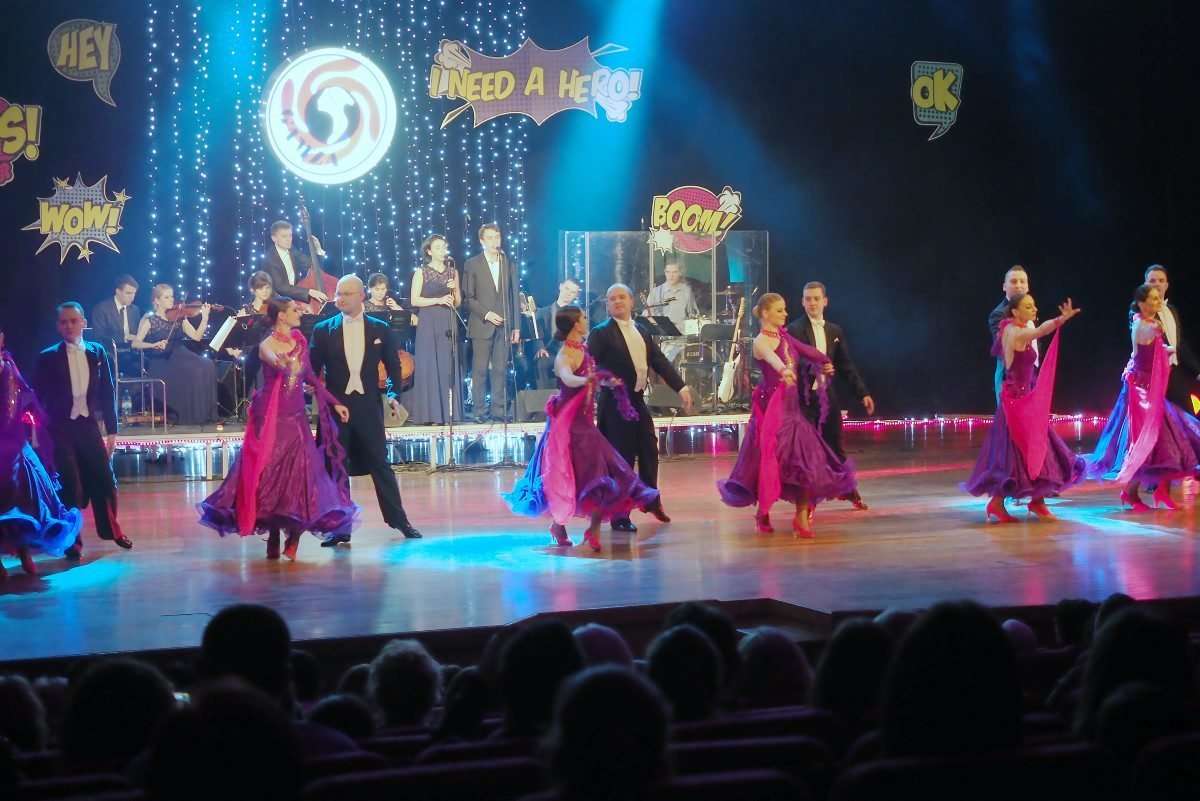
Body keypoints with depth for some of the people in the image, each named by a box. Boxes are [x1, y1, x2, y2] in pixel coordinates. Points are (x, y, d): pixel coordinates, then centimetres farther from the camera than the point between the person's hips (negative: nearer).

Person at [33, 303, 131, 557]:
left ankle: (111, 529, 28)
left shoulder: (98, 352, 5)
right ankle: (72, 541, 10)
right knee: (69, 485, -3)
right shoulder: (48, 357, -2)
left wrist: (111, 429, 6)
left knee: (104, 480, 5)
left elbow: (108, 392, 8)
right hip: (61, 429, -2)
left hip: (90, 425, 2)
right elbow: (39, 397, 0)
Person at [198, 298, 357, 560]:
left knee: (299, 473, -5)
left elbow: (309, 376, 16)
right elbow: (276, 361, -34)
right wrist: (283, 363, -58)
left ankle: (293, 535, 0)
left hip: (296, 418, 4)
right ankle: (273, 536, 8)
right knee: (270, 473, 0)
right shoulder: (267, 345, -10)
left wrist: (334, 402, 15)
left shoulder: (300, 341, 7)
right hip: (271, 418, -4)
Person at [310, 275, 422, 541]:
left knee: (380, 464, 3)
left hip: (368, 406, 0)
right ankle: (340, 527, 7)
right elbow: (313, 368, 3)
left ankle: (399, 519, 12)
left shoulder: (380, 329, 5)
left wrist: (393, 394, 0)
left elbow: (393, 365, 11)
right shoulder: (323, 330, 4)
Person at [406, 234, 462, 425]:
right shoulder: (422, 272, 2)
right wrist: (438, 300, -15)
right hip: (428, 324, -3)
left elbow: (458, 303, 13)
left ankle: (448, 412, 2)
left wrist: (454, 289, -6)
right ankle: (429, 414, -7)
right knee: (428, 367, -7)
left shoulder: (453, 272, 13)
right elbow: (414, 300, -6)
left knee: (448, 368, -1)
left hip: (448, 325, 3)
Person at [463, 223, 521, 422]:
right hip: (482, 325, -2)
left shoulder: (508, 264, 10)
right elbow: (468, 297, 0)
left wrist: (516, 327, 6)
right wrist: (486, 314, -12)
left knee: (500, 369, 2)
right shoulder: (472, 264, 2)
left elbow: (514, 296, 11)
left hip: (504, 325, 3)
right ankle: (478, 411, 2)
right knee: (479, 370, -2)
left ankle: (499, 410, 6)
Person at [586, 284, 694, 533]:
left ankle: (652, 500, 36)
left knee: (649, 451, 14)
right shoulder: (601, 333, -6)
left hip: (638, 400, 6)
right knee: (621, 458, -4)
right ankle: (619, 516, 3)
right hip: (615, 403, -6)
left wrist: (681, 388, 5)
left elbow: (660, 361, 12)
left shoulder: (642, 331, 14)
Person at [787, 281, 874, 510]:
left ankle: (849, 491, 25)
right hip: (804, 397, -4)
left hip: (828, 396, 4)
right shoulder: (795, 330, -5)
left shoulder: (835, 331, 10)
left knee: (836, 446, 13)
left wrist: (863, 393, 5)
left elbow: (846, 365, 11)